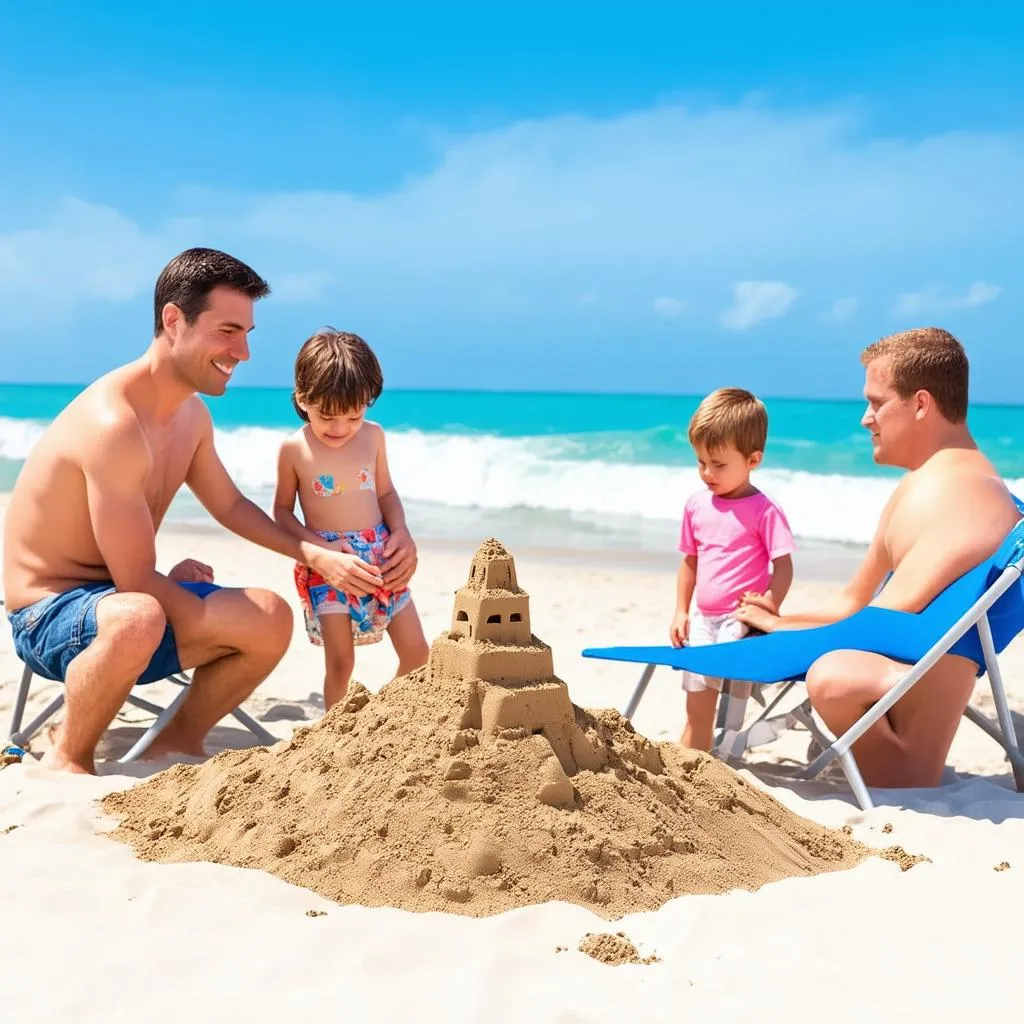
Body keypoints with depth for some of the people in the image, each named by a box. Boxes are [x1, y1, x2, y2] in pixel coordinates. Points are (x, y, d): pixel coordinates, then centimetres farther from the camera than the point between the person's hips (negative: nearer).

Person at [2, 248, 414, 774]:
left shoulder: (191, 414, 3)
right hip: (49, 612, -8)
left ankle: (179, 741, 14)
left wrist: (316, 555, 4)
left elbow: (231, 505, 18)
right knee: (138, 620, -40)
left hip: (123, 598, 8)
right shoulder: (113, 423, -28)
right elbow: (137, 581, -26)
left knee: (272, 617, -5)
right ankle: (67, 760, -12)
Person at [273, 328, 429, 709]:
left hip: (379, 556, 4)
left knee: (416, 652, 5)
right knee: (340, 661, -7)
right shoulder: (293, 449, -7)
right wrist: (319, 547, -14)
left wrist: (400, 531, -5)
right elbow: (282, 511, 0)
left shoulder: (373, 436, 1)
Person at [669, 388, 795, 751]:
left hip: (740, 619, -6)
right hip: (702, 618, 6)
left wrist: (766, 611, -19)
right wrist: (681, 611, 14)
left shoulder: (764, 511, -10)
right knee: (697, 709, 10)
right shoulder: (696, 505, 7)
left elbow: (783, 568, -12)